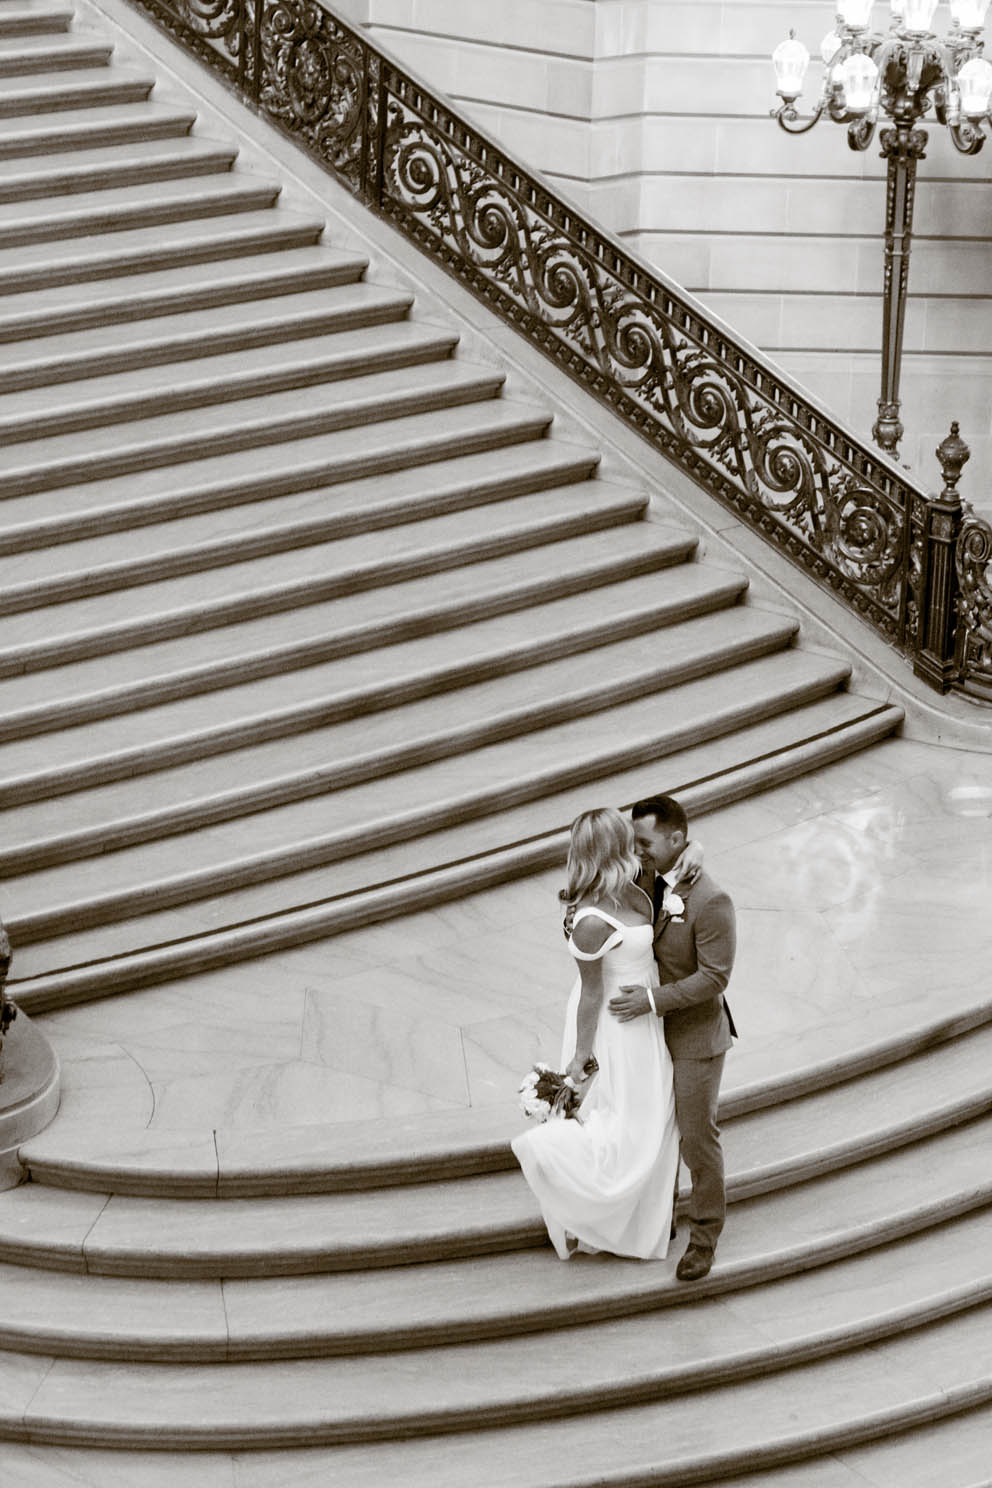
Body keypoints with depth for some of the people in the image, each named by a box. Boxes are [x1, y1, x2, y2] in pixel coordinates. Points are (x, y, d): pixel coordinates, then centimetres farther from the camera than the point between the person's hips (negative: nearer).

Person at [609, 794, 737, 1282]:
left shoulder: (710, 902, -27)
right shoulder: (647, 879, -3)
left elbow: (715, 976, -26)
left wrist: (653, 1000, -30)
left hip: (695, 1037, -7)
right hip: (652, 1028, 7)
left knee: (697, 1136, 4)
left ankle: (704, 1236, 21)